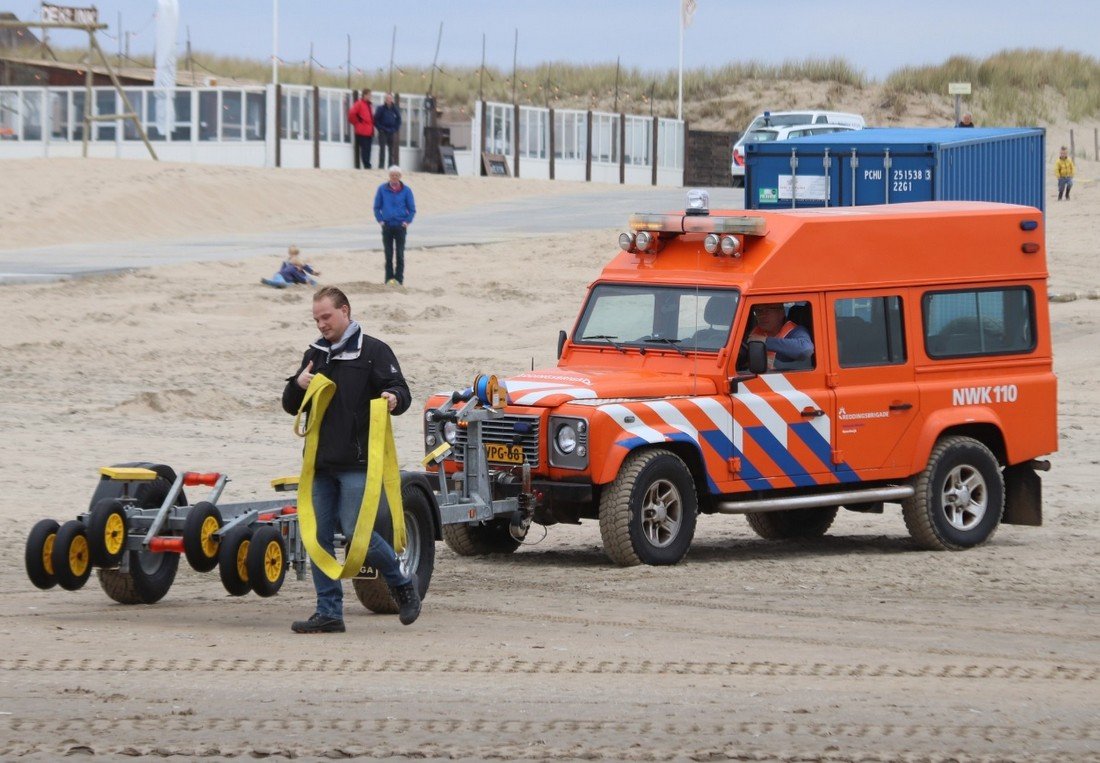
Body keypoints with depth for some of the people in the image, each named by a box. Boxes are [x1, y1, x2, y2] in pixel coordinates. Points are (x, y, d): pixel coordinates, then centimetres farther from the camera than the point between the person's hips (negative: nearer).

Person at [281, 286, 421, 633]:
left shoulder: (373, 351, 0)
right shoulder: (315, 355, 18)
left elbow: (401, 392, -6)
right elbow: (291, 406, 21)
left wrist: (394, 399, -30)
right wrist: (298, 385, -2)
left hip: (358, 462, -6)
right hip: (321, 462, 6)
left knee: (355, 531, -11)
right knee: (318, 536, 1)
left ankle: (402, 583, 12)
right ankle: (329, 613, 6)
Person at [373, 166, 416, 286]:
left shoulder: (406, 190, 0)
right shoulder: (382, 189, 2)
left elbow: (412, 209, 6)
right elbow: (377, 207, 10)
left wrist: (407, 222, -5)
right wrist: (380, 220, 0)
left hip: (400, 226, -1)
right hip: (387, 226, 1)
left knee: (400, 254, -3)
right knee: (388, 254, 2)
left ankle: (399, 278, 1)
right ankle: (389, 278, 7)